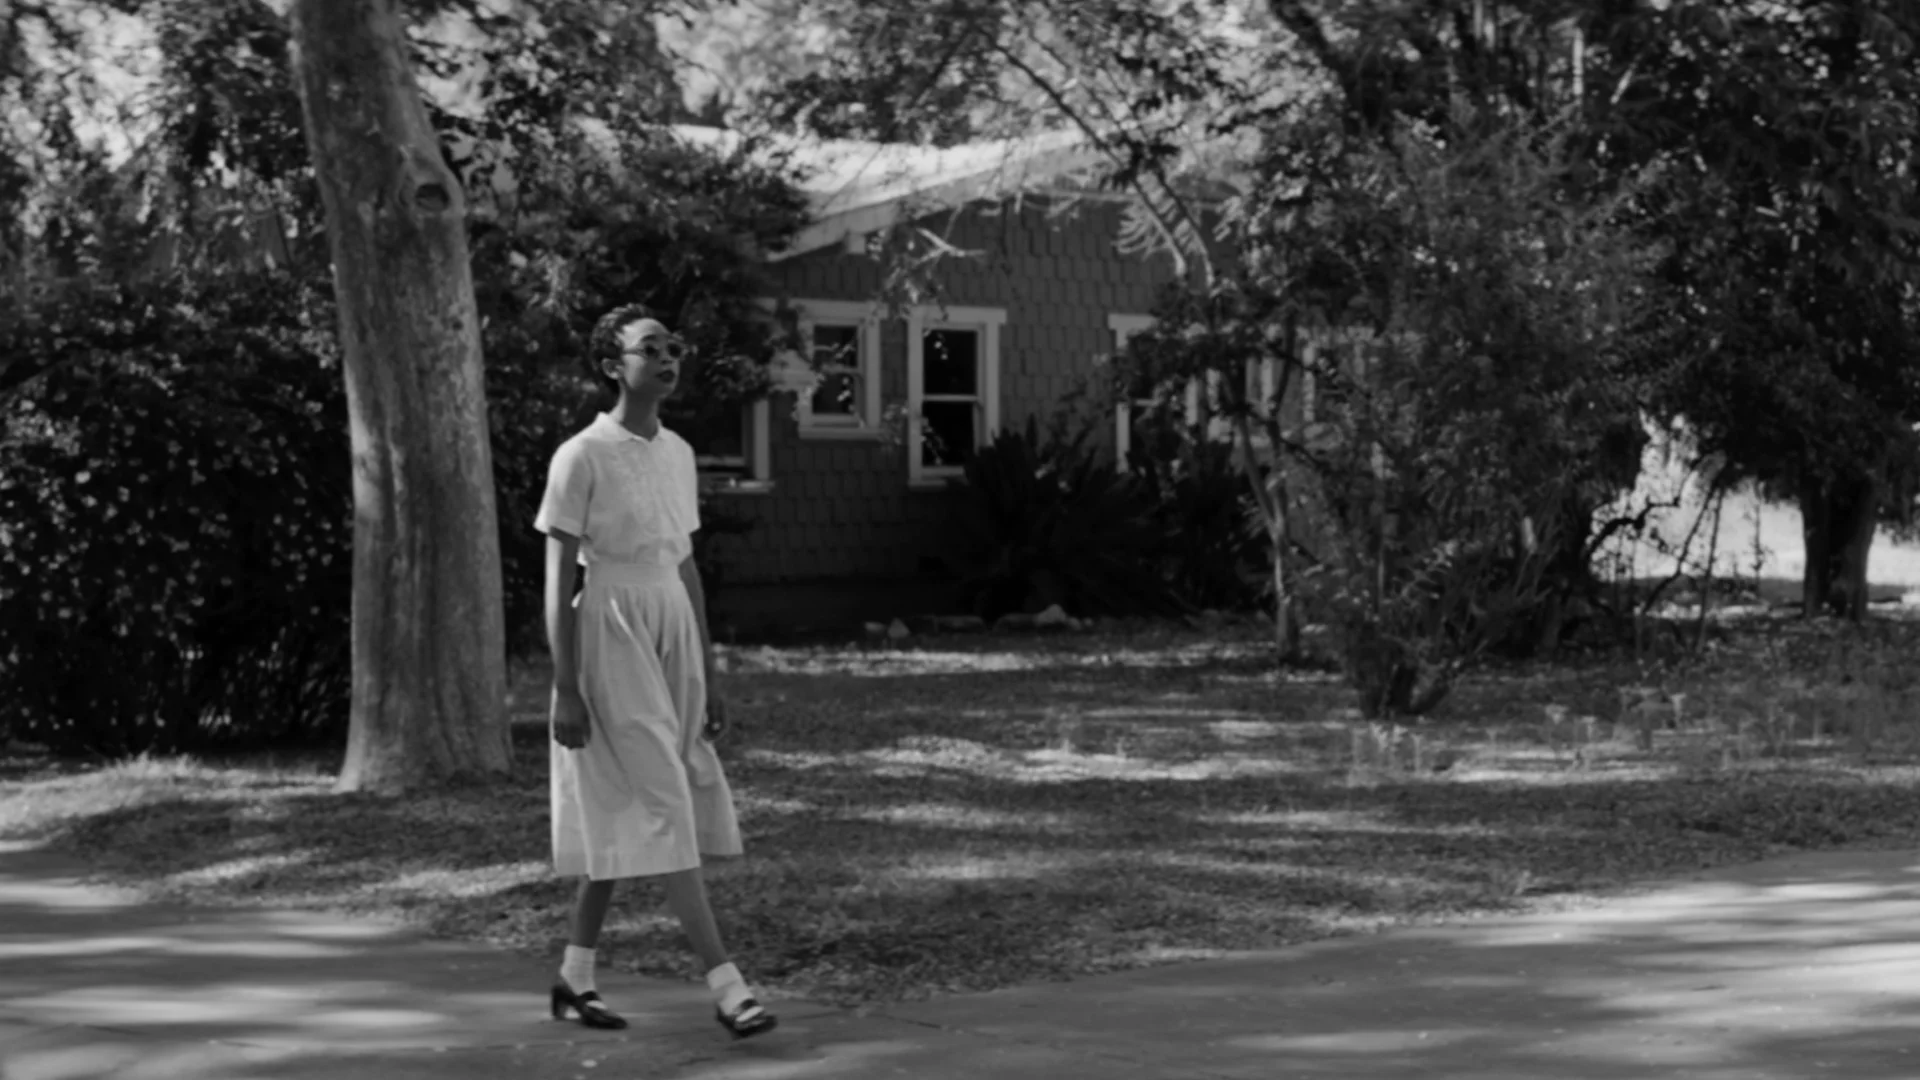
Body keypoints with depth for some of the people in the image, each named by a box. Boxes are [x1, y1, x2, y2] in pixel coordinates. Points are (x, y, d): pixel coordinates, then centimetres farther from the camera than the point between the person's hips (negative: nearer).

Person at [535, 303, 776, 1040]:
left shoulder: (677, 454, 11)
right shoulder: (582, 458, -10)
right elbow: (558, 579, -10)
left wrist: (708, 679, 14)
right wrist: (566, 690, -14)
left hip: (673, 634, 7)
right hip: (612, 636, -7)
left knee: (624, 816, 11)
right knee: (662, 811, -9)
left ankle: (574, 979, 22)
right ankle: (725, 986, -11)